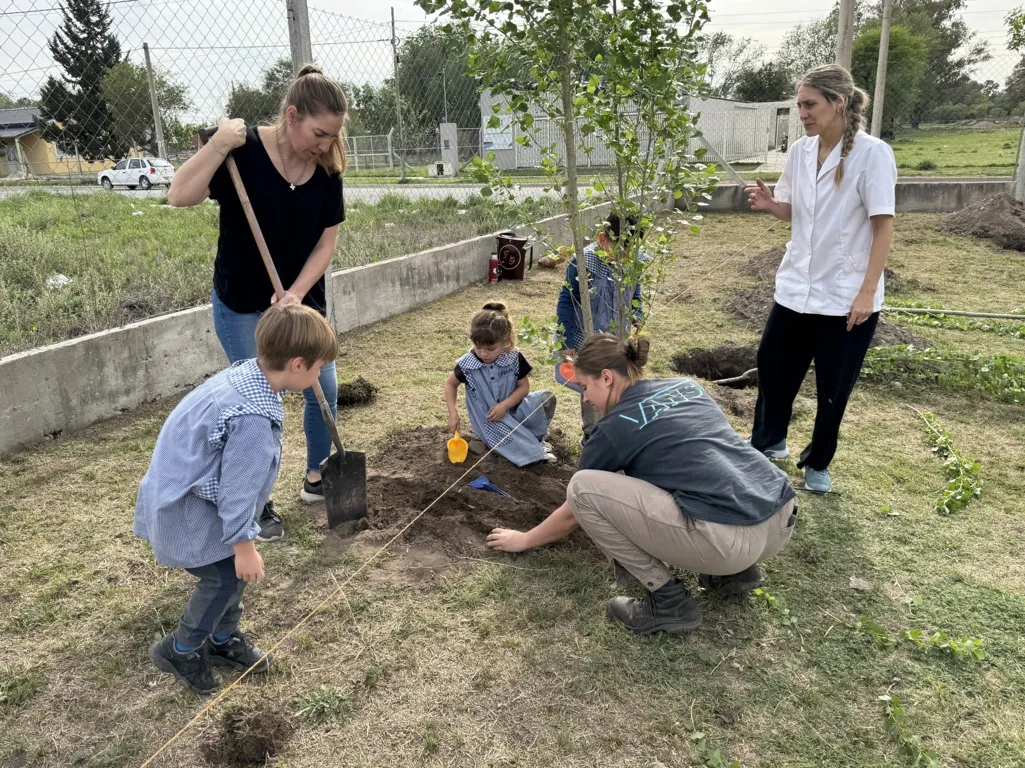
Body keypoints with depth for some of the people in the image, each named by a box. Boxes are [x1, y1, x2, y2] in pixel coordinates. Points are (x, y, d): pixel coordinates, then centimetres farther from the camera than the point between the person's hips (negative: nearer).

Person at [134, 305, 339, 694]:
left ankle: (223, 640, 33)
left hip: (181, 488, 10)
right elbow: (239, 487, -26)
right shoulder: (254, 416, -35)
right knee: (227, 572, -2)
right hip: (181, 506, -9)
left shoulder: (245, 372, -5)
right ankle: (179, 650, 19)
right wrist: (244, 544, -15)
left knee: (235, 564, 14)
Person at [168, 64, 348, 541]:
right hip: (242, 306, -4)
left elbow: (328, 239, -5)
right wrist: (218, 145, -34)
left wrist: (297, 293, -15)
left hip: (302, 299, 5)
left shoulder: (326, 168, -6)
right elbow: (179, 196, -25)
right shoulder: (244, 150, -18)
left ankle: (317, 478, 32)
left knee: (324, 389, 9)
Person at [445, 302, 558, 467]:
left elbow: (524, 387, -6)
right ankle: (535, 450, -11)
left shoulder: (513, 358, -14)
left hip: (511, 409, 2)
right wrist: (453, 414, -10)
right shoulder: (467, 364, -18)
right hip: (488, 420, -2)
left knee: (546, 398, -17)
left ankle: (533, 436, 1)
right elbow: (450, 384, 0)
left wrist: (505, 405, -22)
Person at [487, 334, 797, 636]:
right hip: (782, 521, 8)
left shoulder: (614, 427, 1)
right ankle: (735, 570, 21)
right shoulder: (686, 386, 19)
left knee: (583, 488, -3)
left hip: (731, 539, -8)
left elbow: (572, 513, 15)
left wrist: (524, 539, 33)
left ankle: (668, 601, 3)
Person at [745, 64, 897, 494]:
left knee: (833, 386, 9)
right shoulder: (800, 151, 3)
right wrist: (769, 204, -9)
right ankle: (768, 441, 36)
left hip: (845, 294, -5)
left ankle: (818, 463, 30)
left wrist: (867, 292, -17)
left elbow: (883, 226, -13)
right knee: (772, 365, 12)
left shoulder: (872, 154, -13)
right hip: (796, 286, 5)